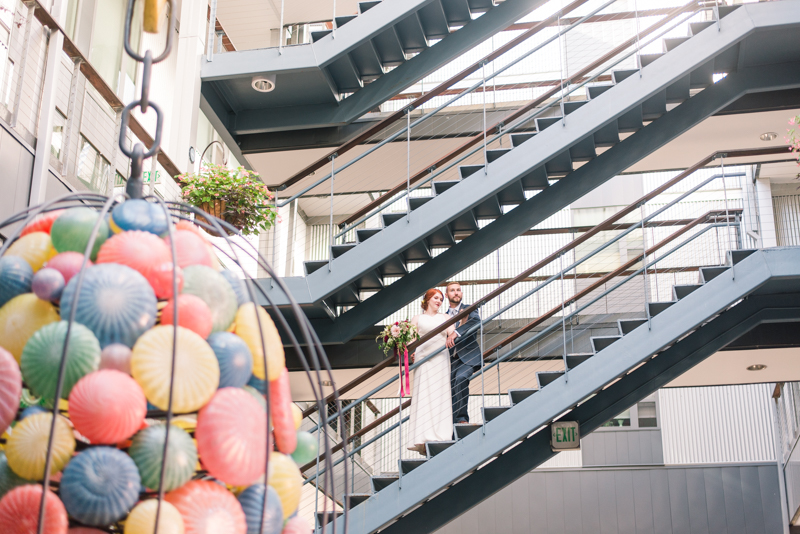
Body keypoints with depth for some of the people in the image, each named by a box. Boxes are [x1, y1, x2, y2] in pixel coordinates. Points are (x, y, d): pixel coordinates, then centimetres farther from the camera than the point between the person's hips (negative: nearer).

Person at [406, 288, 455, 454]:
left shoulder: (444, 317, 20)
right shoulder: (417, 318, 16)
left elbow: (453, 334, 5)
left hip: (441, 360, 2)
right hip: (423, 360, -2)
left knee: (441, 397, -6)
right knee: (423, 397, -10)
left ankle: (440, 437, -8)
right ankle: (423, 440, -15)